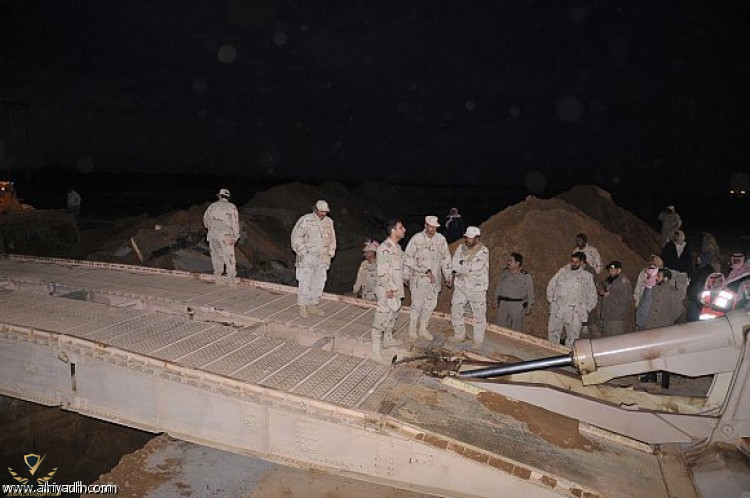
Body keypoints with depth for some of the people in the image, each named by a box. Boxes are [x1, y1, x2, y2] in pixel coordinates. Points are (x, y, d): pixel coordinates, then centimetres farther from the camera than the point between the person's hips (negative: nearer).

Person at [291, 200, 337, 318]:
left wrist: (330, 254, 12)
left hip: (322, 259, 6)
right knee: (305, 283, -5)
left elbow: (332, 239, 20)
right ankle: (302, 307, 4)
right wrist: (303, 253, -12)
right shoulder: (305, 220, -7)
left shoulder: (329, 222, 10)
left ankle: (313, 306, 19)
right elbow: (296, 237, -9)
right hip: (307, 258, -5)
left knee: (319, 283, 8)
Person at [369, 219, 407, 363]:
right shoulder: (385, 248, -20)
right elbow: (382, 271, -22)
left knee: (393, 313, 22)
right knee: (382, 317, -6)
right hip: (387, 289, -10)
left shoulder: (397, 247, 10)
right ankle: (375, 351, -1)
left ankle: (388, 340, 41)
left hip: (396, 288, 10)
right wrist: (388, 289, -22)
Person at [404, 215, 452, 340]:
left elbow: (446, 258, 8)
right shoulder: (416, 239, -13)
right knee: (417, 304, 3)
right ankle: (412, 328, 24)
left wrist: (447, 275, -2)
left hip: (434, 279, 4)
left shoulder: (441, 239, -1)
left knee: (431, 304, 12)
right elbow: (407, 259, -14)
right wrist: (425, 270, -18)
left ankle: (423, 328, 30)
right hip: (419, 278, -4)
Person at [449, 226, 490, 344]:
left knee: (479, 314, 5)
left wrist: (462, 264, -14)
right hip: (460, 286, 5)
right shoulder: (461, 248, 1)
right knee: (455, 309, 10)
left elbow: (476, 268, -24)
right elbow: (454, 265, -7)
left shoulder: (483, 251, -14)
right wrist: (468, 269, -20)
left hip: (477, 288, -5)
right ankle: (459, 334, 28)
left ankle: (479, 339, 19)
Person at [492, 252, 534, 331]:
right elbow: (498, 288, 16)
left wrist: (529, 307, -2)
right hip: (503, 304, 4)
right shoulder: (504, 273, 6)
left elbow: (530, 293, -3)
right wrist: (495, 300, 16)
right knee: (500, 326, 7)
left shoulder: (526, 276, -7)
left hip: (518, 305, -4)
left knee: (516, 329, 2)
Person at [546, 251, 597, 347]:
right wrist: (551, 300, 10)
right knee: (553, 335, 6)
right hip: (557, 310, 2)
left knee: (572, 337, 1)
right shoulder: (562, 271, 9)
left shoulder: (587, 276, 5)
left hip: (575, 313, -2)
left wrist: (587, 309, 5)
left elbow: (592, 296, 11)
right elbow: (551, 286, 17)